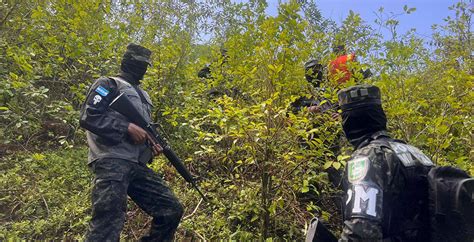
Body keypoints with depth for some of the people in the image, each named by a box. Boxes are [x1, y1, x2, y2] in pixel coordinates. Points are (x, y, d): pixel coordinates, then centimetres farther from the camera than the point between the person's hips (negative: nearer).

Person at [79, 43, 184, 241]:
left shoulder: (143, 95, 28)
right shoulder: (108, 84, 4)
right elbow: (88, 117, -9)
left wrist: (152, 143, 9)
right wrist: (128, 128, -14)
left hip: (138, 166, 8)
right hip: (112, 163, -8)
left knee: (172, 210, 5)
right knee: (107, 225, -12)